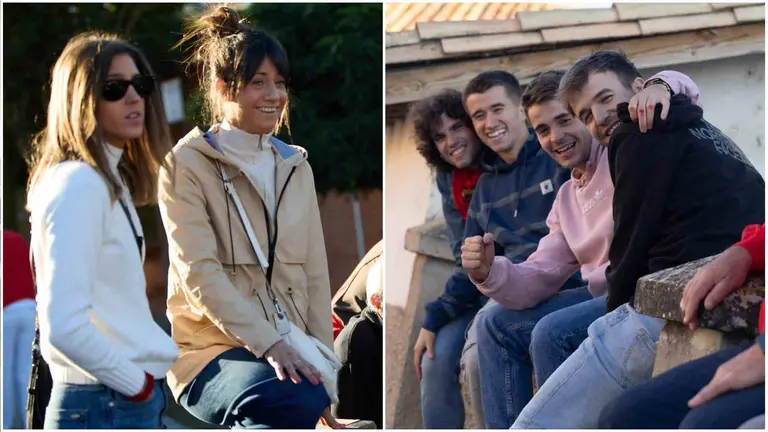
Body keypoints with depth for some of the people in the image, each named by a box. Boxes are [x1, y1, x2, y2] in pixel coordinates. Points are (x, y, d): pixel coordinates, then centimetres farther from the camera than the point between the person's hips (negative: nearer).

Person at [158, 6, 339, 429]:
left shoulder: (296, 167, 17)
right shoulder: (187, 164, -1)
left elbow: (315, 275, 14)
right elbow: (199, 275, -12)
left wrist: (323, 371, 4)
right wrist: (269, 345, -22)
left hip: (287, 348, 5)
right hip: (211, 350, -5)